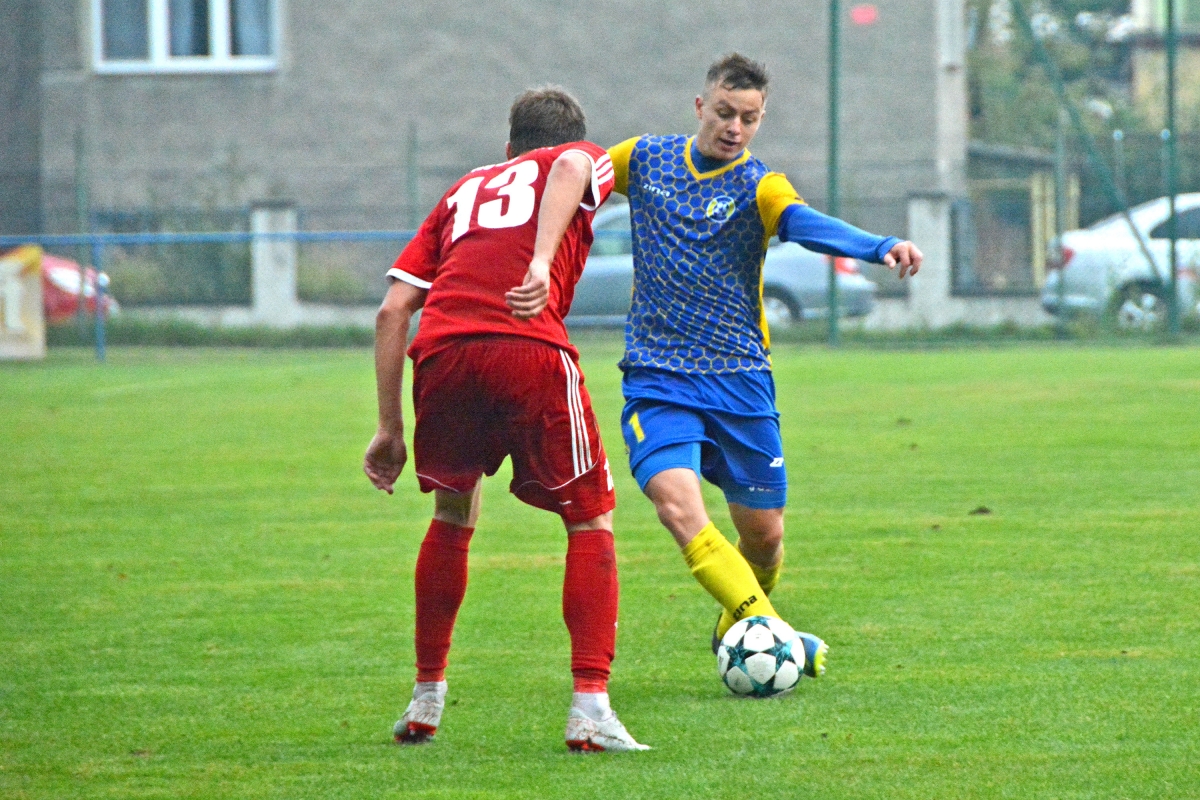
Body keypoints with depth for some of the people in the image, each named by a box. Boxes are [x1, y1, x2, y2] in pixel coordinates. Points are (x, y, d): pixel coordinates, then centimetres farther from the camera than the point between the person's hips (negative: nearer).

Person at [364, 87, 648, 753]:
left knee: (452, 515, 27)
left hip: (440, 351, 4)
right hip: (530, 353, -4)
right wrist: (543, 263, -18)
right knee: (590, 521, 11)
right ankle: (590, 708, -1)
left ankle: (426, 700, 28)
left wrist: (389, 429, 25)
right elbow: (572, 166, -4)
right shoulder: (587, 160, 25)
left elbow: (393, 310, 23)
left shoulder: (464, 189, 34)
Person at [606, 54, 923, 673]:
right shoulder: (644, 159, 2)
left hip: (739, 378, 0)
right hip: (656, 381, 0)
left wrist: (882, 247, -45)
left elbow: (809, 225, -27)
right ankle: (765, 631, -26)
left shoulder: (757, 186, -6)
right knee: (677, 502, -24)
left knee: (762, 530, 5)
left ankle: (739, 626, 35)